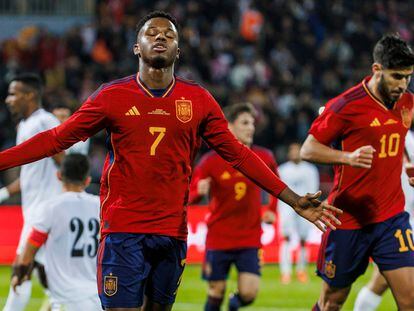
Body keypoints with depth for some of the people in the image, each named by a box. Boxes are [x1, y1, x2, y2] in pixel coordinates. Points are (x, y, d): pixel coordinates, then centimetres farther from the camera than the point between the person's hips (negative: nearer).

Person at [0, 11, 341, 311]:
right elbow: (58, 138, 5)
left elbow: (237, 153, 11)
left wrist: (293, 200, 7)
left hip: (173, 233, 3)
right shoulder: (114, 96, 2)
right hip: (123, 230, -3)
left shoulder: (198, 100, 7)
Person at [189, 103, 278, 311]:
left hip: (250, 238, 1)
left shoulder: (264, 158, -1)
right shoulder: (211, 161, -7)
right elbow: (191, 197, -2)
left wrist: (272, 209, 6)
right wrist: (200, 192, -23)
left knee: (249, 293, -10)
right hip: (218, 237, -1)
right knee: (216, 292, 3)